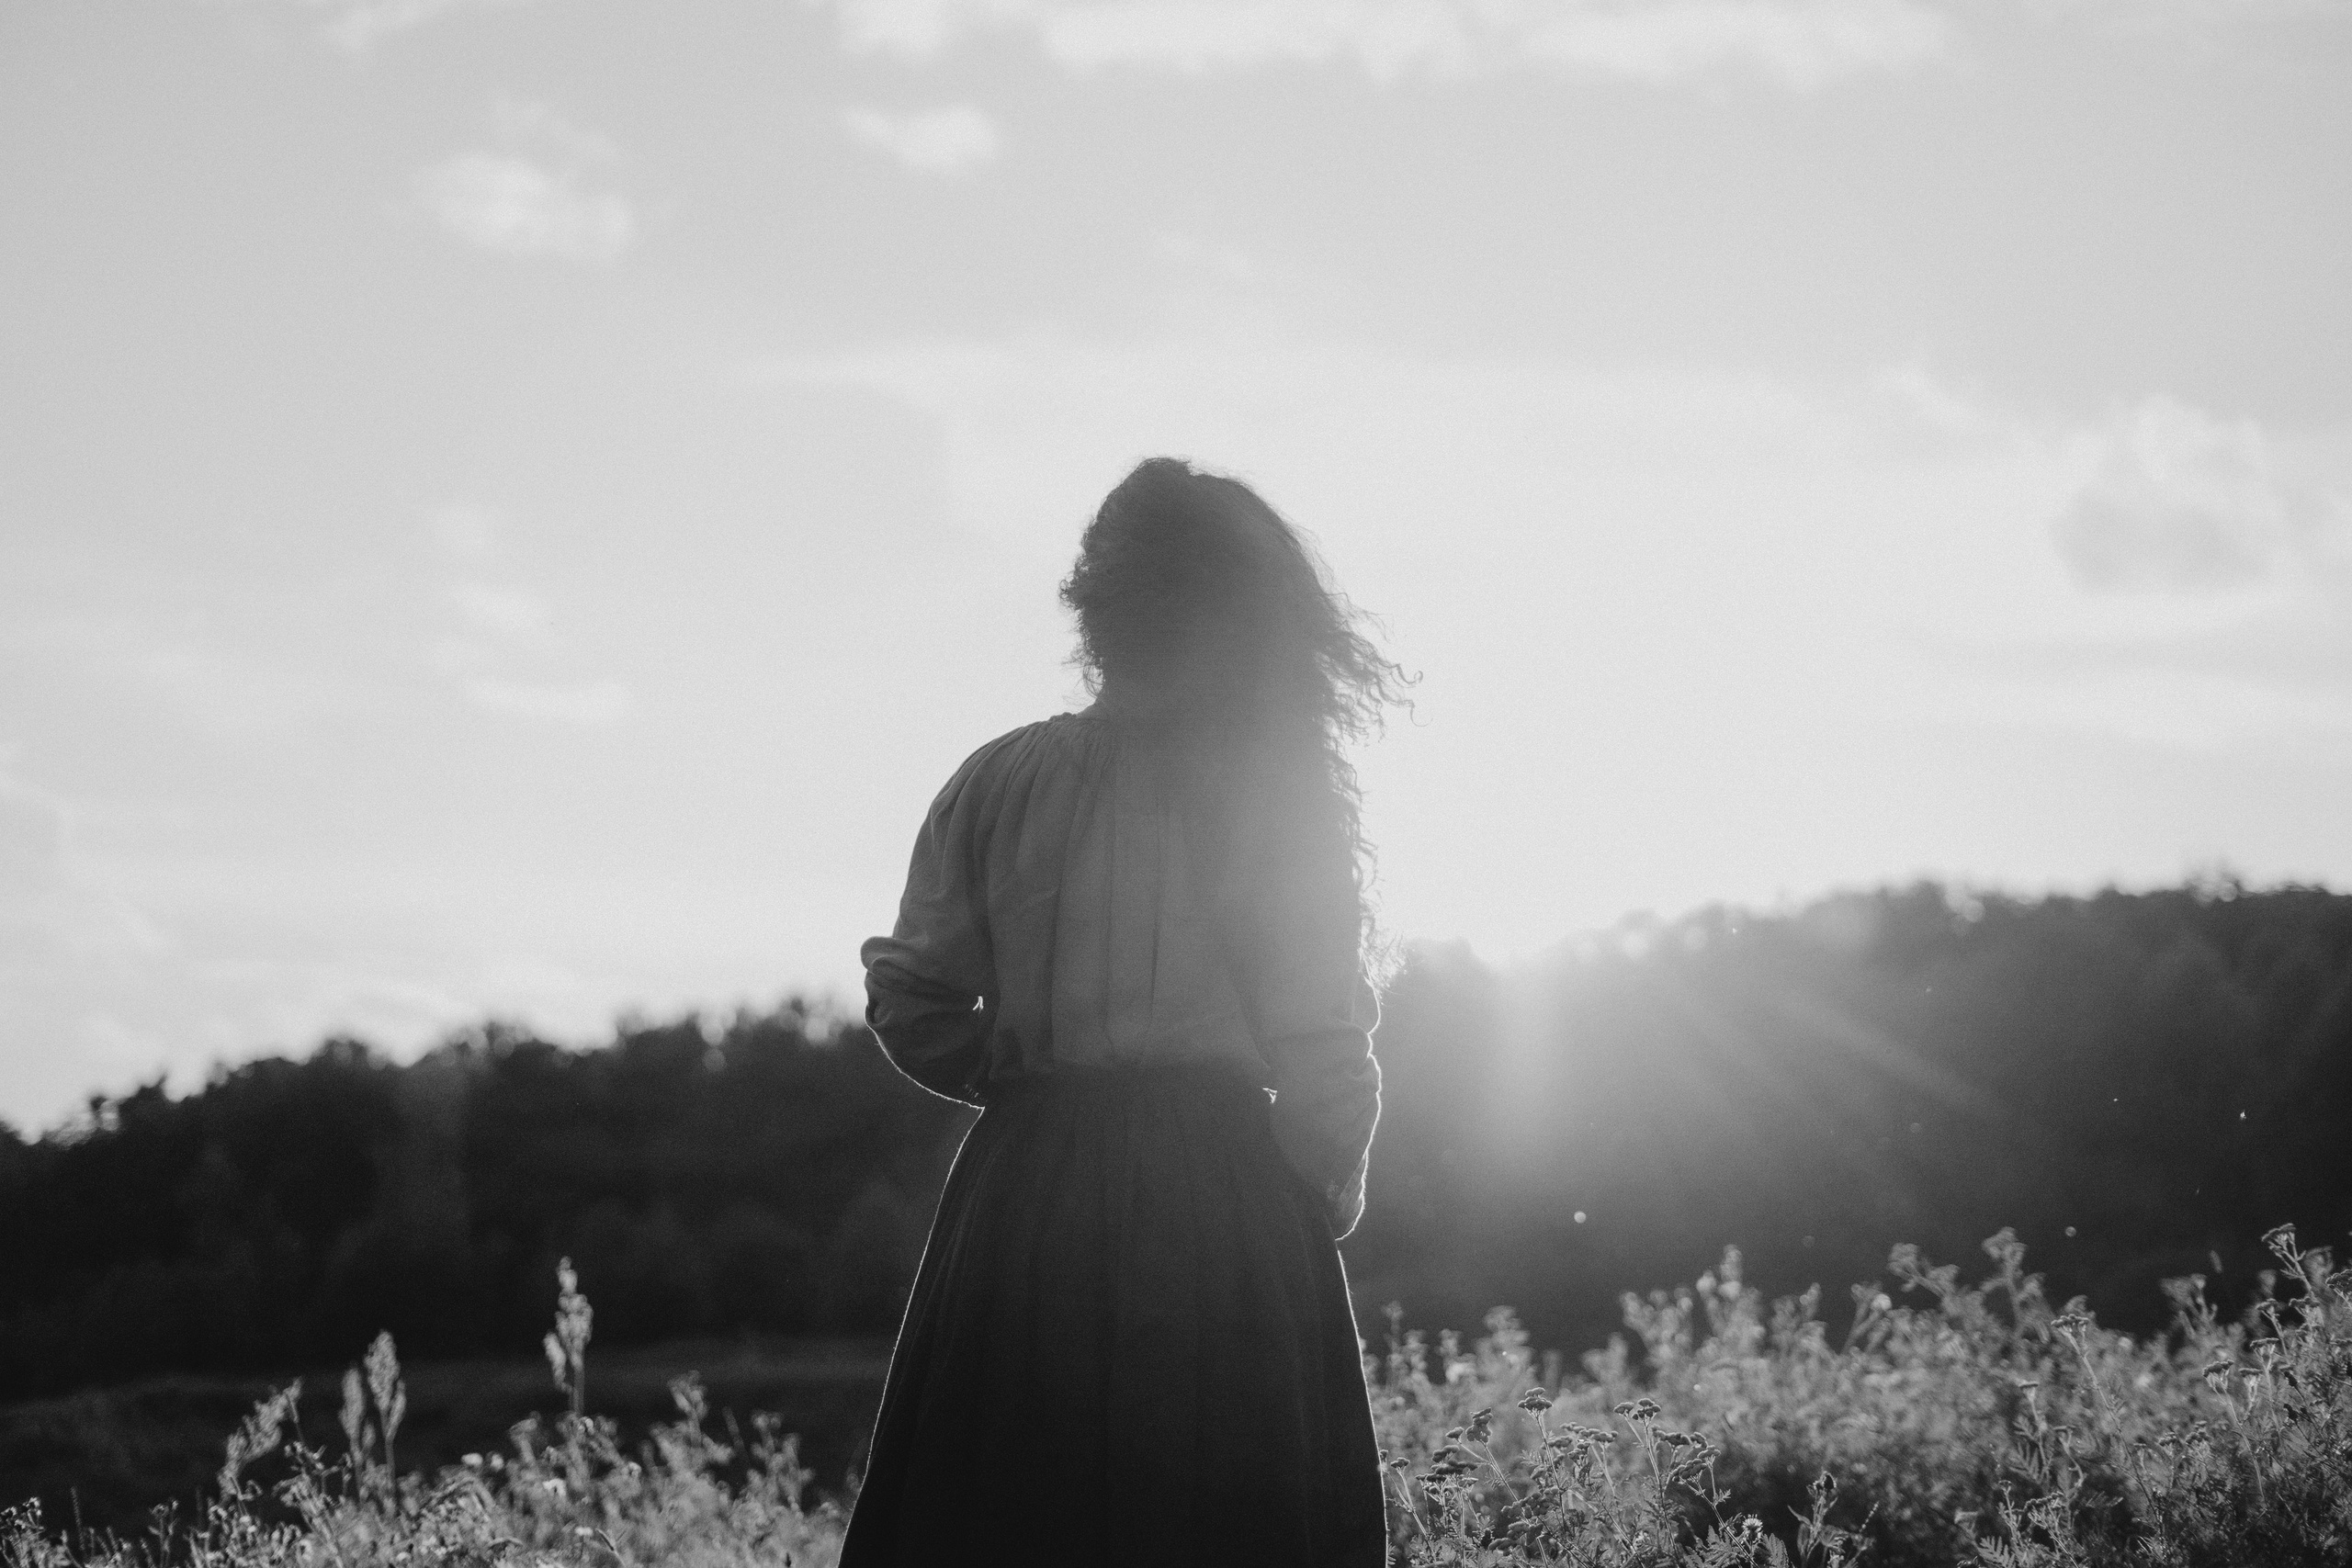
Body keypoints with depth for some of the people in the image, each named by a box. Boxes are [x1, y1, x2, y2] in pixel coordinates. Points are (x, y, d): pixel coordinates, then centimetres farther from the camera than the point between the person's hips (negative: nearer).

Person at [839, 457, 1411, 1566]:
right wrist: (1329, 1196, 11)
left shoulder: (1000, 782, 5)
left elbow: (913, 1006, 3)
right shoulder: (1279, 788, -2)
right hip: (1224, 1206, -2)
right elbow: (1321, 1047, -3)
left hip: (1020, 1187, 3)